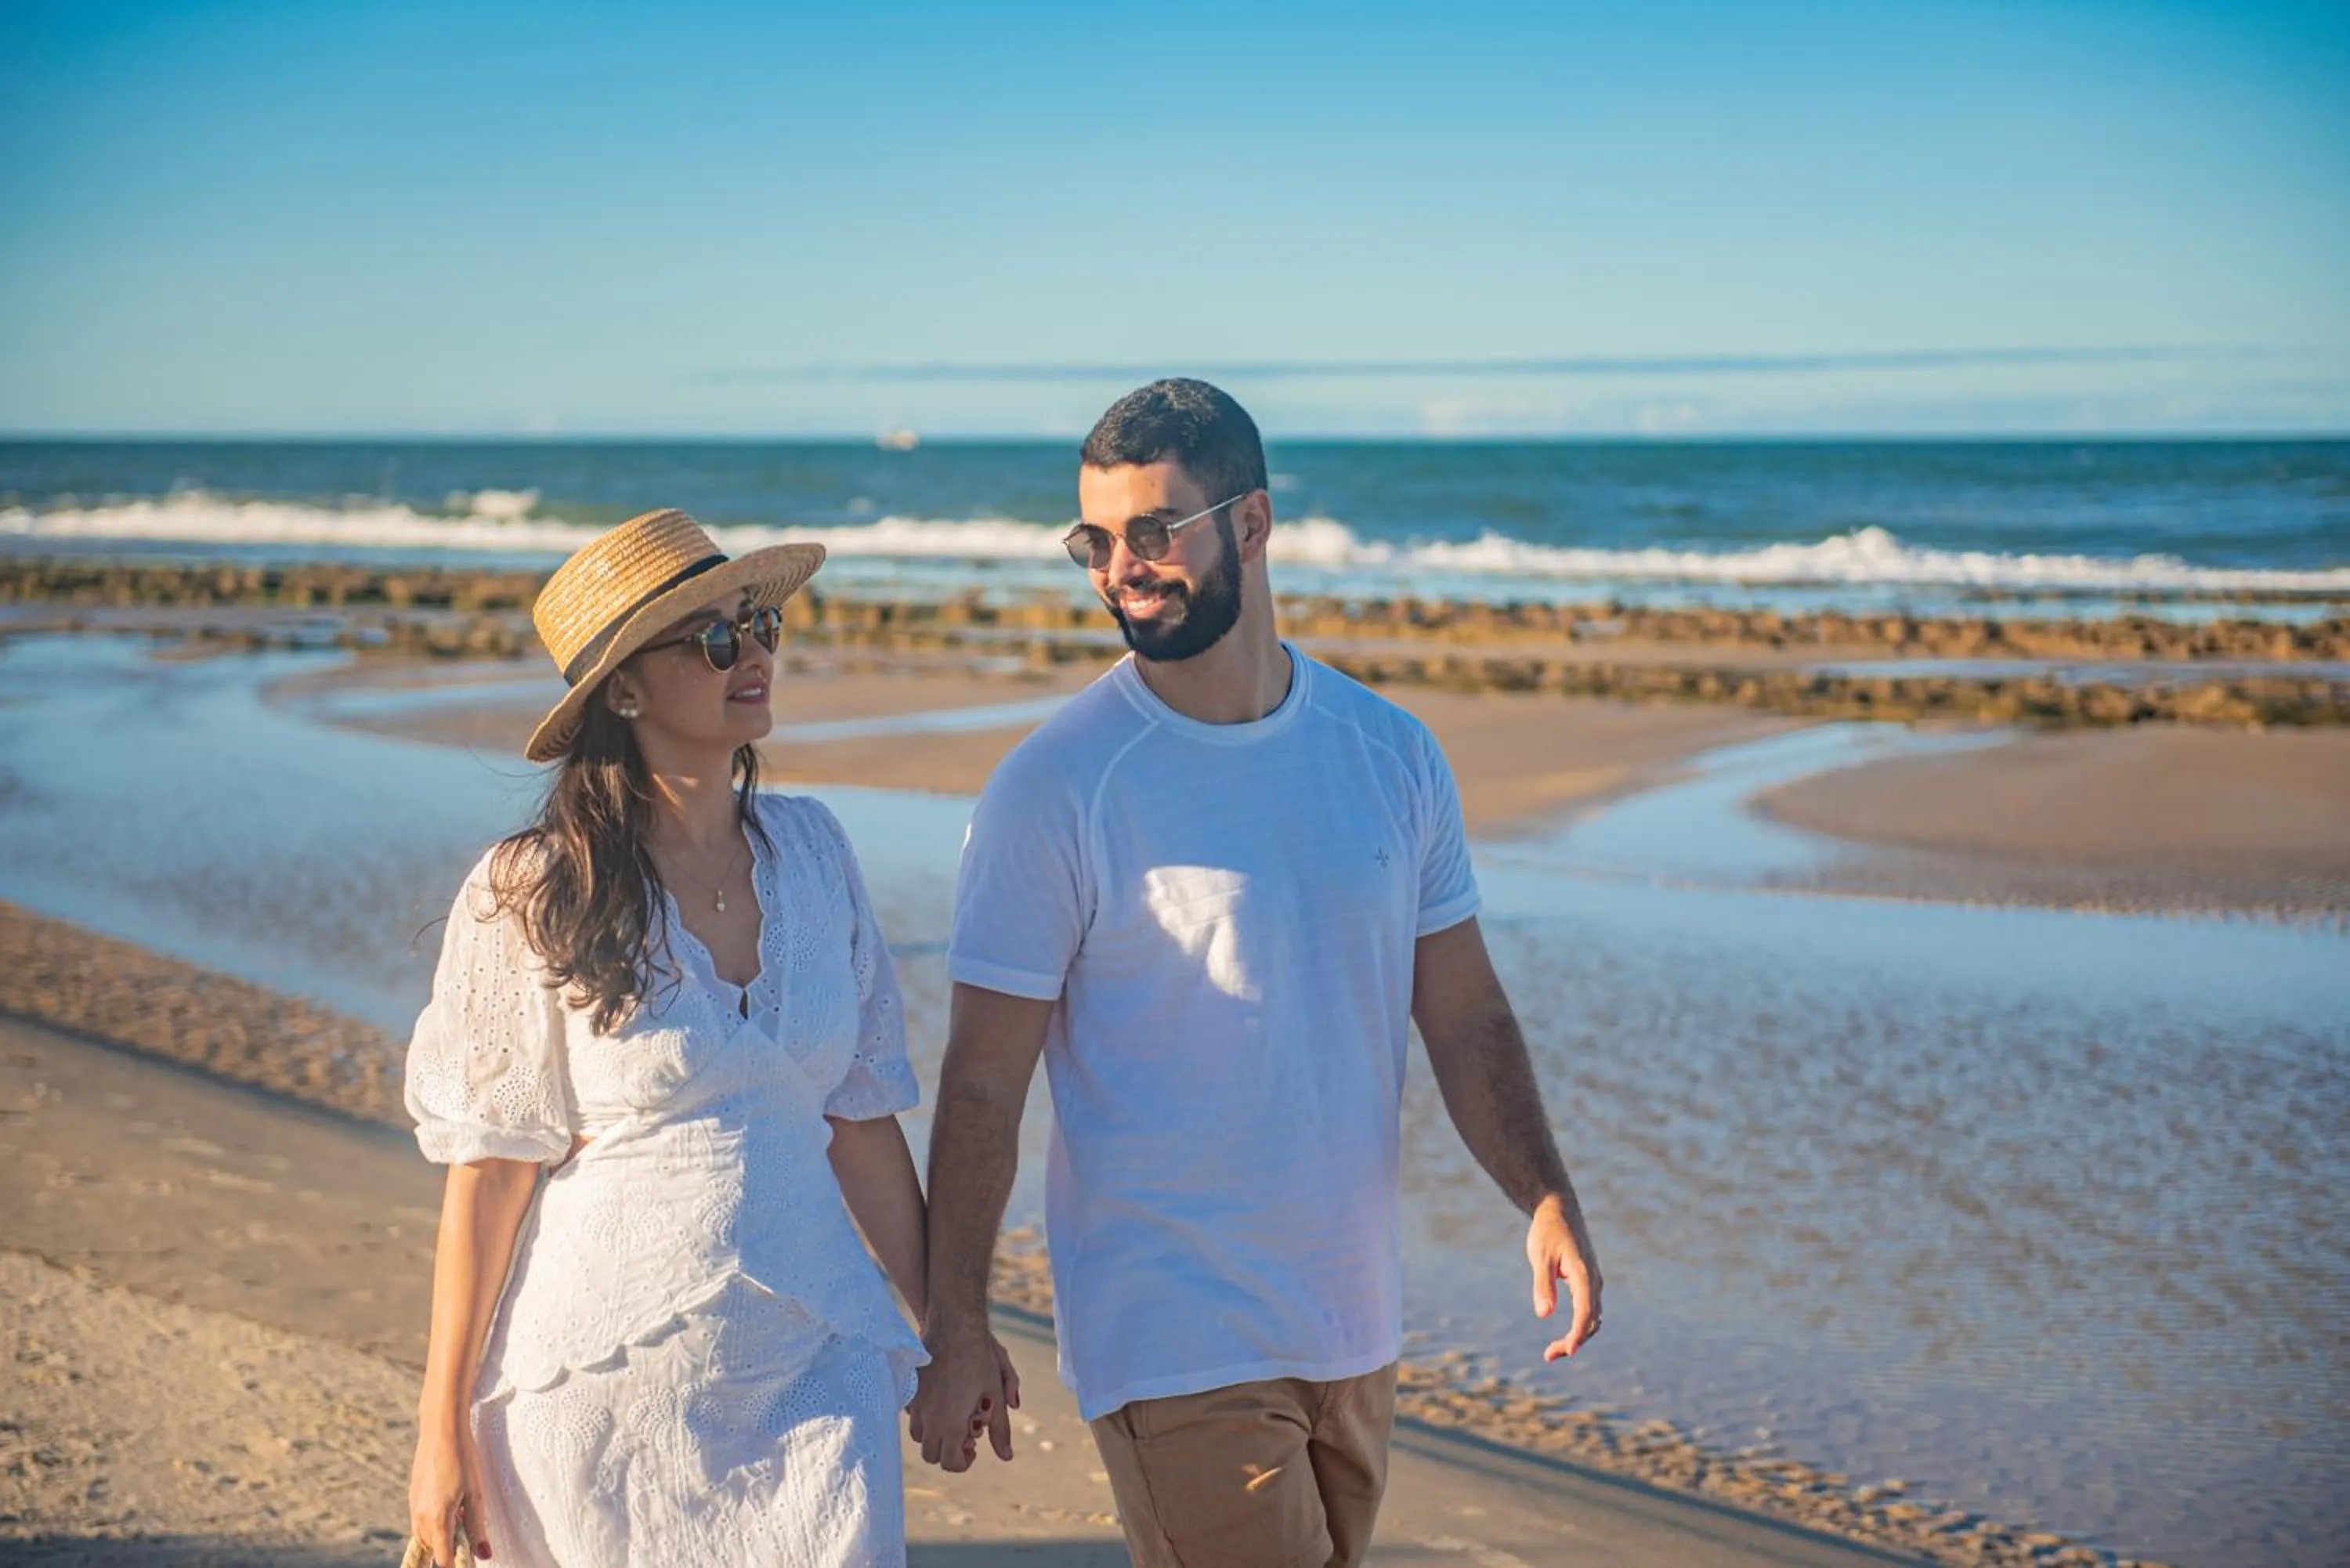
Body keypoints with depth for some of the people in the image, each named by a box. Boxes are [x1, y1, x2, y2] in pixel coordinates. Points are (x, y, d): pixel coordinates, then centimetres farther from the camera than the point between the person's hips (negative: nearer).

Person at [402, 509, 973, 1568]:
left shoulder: (808, 850, 3)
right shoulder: (534, 894, -9)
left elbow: (857, 1116, 9)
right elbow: (489, 1172, -6)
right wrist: (443, 1427, -5)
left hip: (811, 1368, 3)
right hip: (608, 1385, -3)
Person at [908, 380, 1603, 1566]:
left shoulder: (1392, 754, 3)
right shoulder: (1052, 787, -11)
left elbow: (1463, 1014, 7)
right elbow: (983, 1081, -9)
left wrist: (1544, 1195, -7)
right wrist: (955, 1331, -11)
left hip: (1353, 1322, 5)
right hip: (1172, 1342, -5)